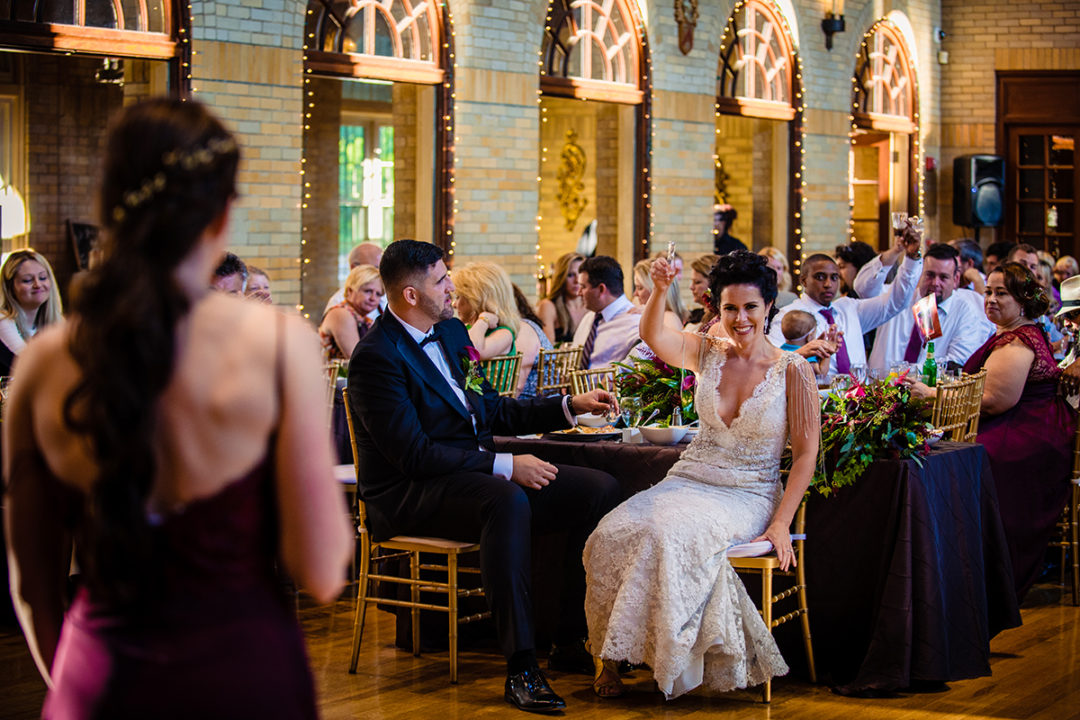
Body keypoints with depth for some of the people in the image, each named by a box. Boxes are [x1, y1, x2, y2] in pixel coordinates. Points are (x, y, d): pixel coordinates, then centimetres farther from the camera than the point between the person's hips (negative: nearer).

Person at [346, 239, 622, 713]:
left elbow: (492, 411, 22)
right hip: (408, 495, -9)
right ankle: (521, 668, -35)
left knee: (599, 488, -7)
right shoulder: (377, 356, -14)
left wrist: (570, 407, 12)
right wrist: (504, 466, -23)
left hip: (476, 474, 9)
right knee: (507, 502, -39)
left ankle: (572, 643, -4)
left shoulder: (451, 331, 14)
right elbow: (413, 454, -21)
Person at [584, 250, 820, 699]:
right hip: (690, 479, 4)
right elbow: (654, 338, -13)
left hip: (749, 495, -4)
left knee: (671, 534, -33)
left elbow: (806, 452, -3)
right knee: (613, 534, -23)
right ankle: (612, 657, -10)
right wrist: (659, 292, -34)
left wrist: (780, 523, -12)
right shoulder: (707, 352, 6)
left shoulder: (794, 371, -3)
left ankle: (669, 663, -17)